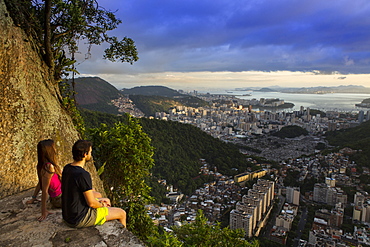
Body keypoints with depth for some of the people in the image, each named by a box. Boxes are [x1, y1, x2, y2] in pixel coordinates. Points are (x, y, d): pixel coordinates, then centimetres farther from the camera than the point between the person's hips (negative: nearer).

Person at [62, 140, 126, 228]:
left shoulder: (67, 169, -1)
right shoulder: (83, 175, -29)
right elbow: (91, 203, -22)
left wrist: (99, 200, 10)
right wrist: (102, 205, 0)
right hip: (80, 219, -9)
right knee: (122, 213, 5)